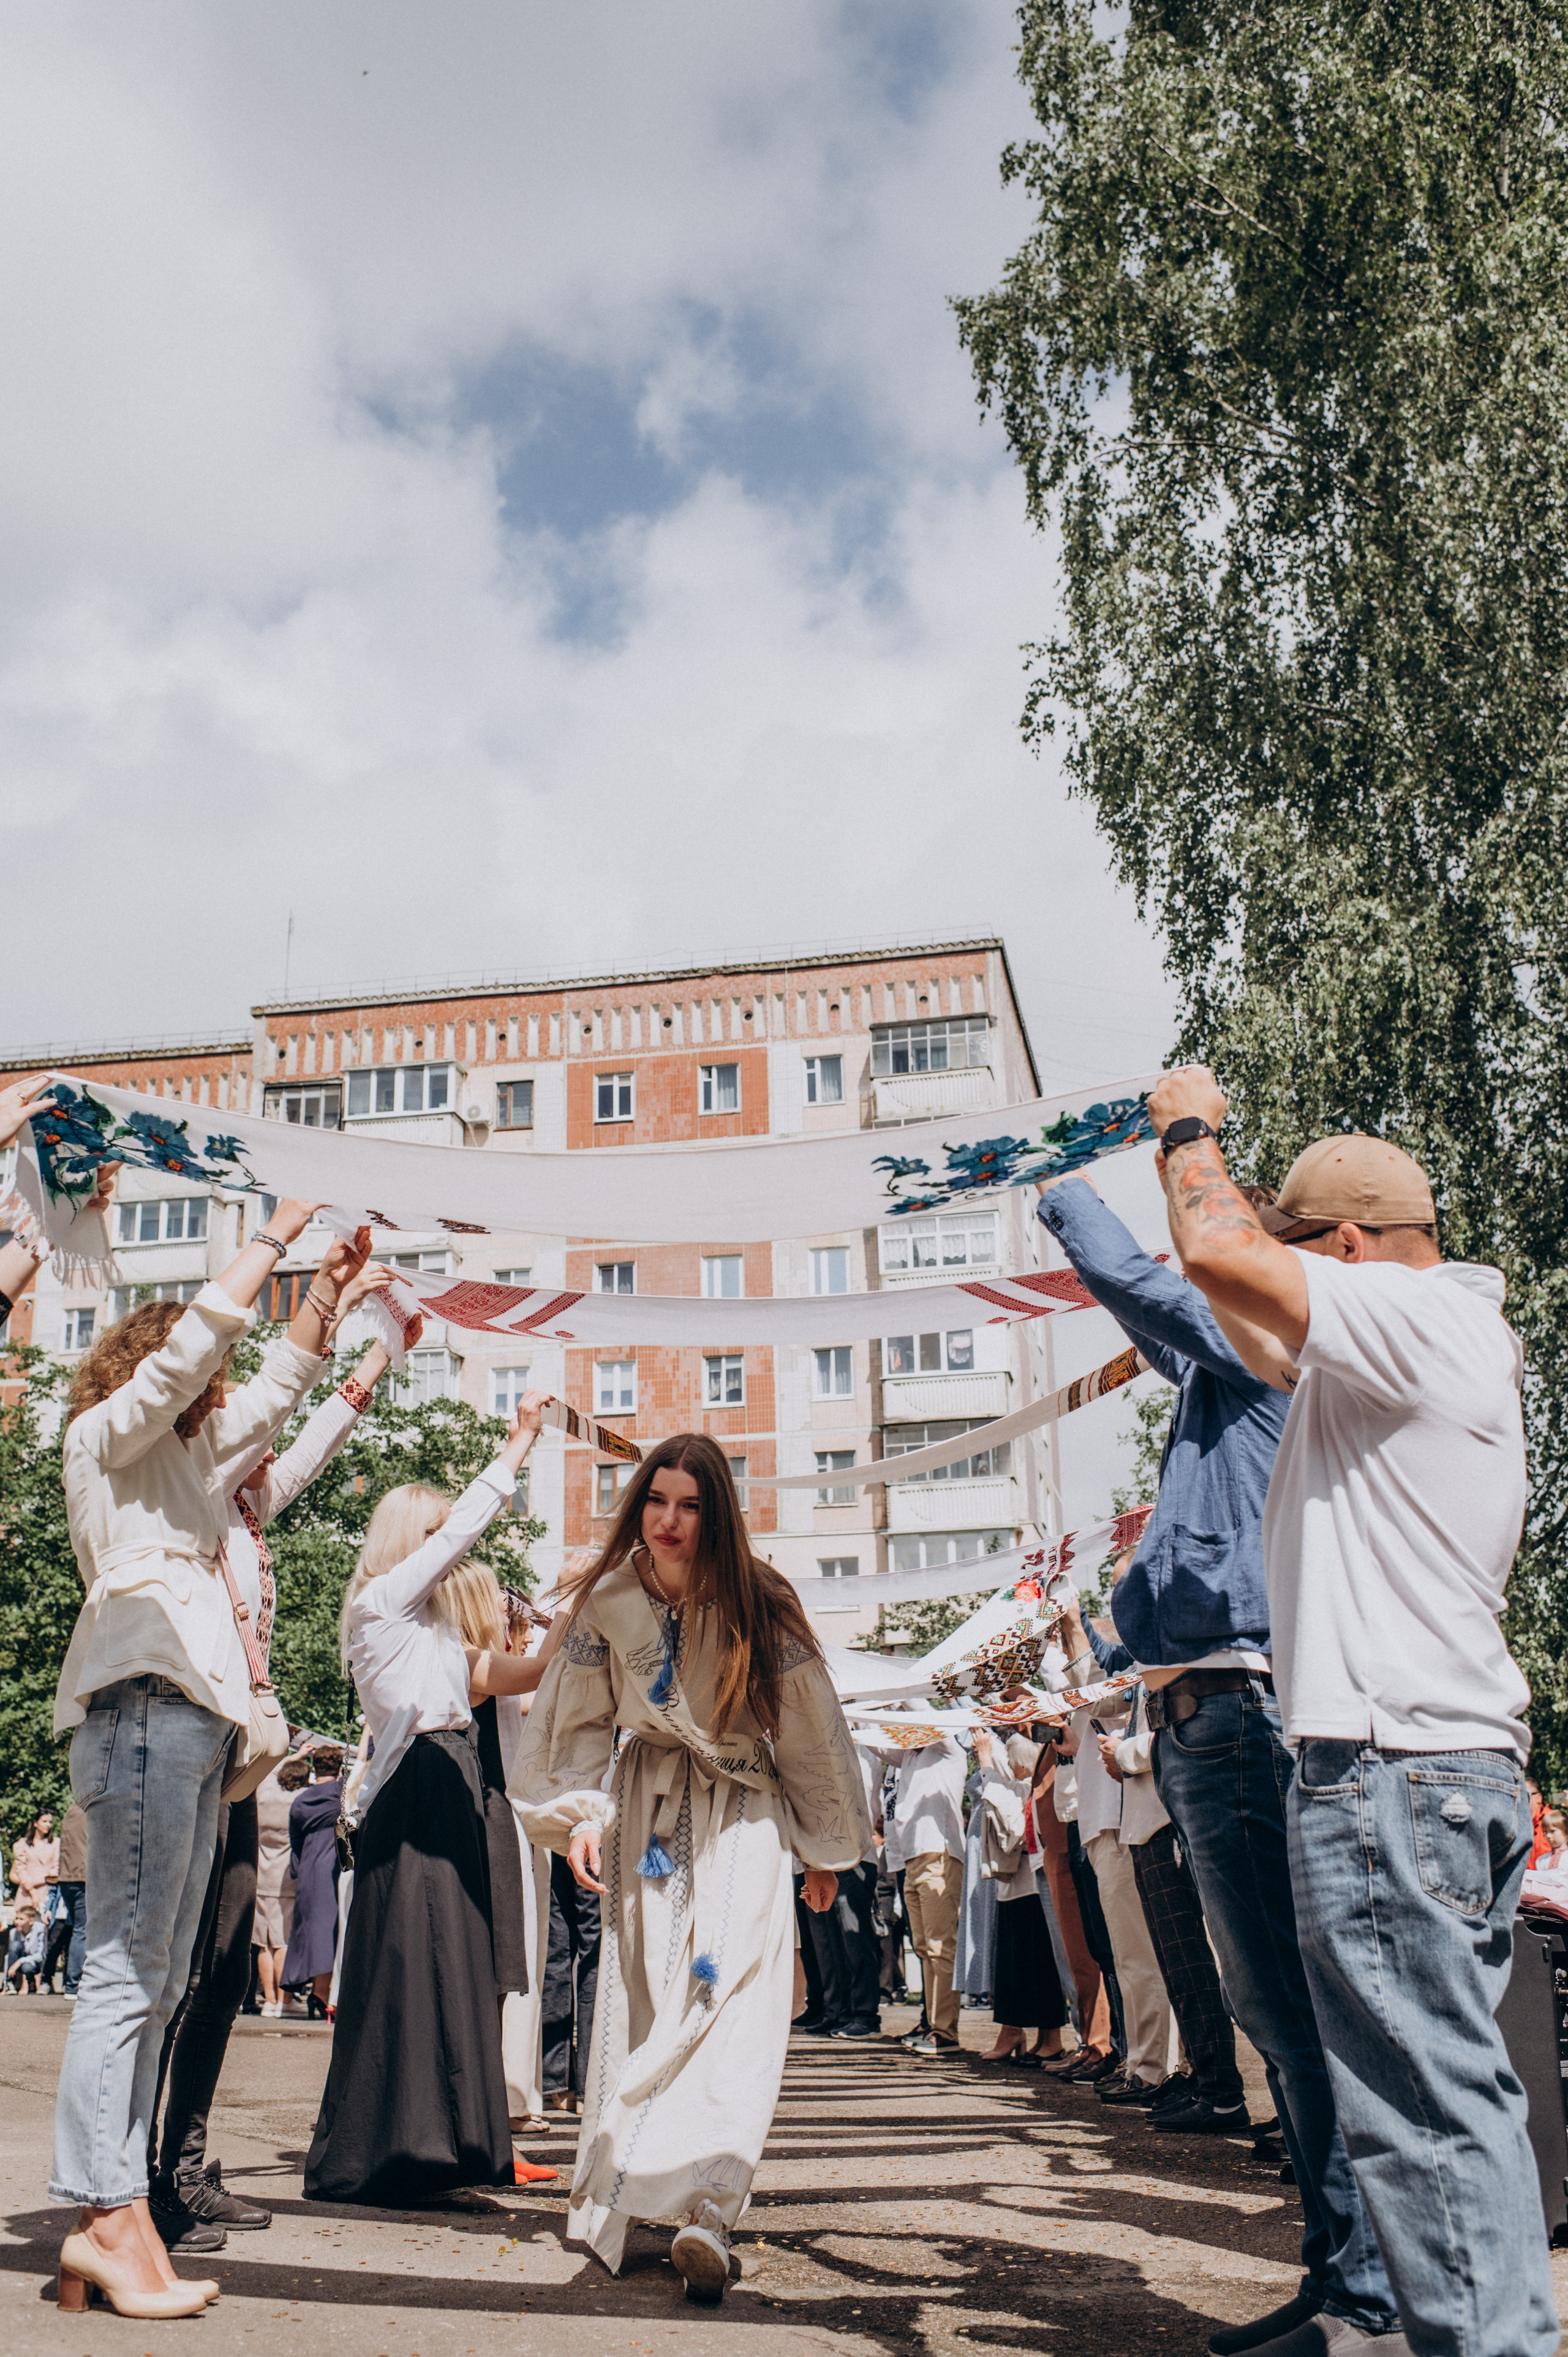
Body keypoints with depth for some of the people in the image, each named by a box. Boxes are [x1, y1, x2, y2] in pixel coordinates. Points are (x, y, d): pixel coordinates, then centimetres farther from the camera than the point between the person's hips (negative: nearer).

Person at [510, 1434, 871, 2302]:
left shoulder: (759, 1607, -14)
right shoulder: (609, 1604, -8)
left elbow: (809, 1730, -3)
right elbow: (581, 1724, 4)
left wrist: (826, 1849, 5)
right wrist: (579, 1816, -10)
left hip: (743, 1814, -2)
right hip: (647, 1811, 2)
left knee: (733, 1998, -13)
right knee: (637, 1995, 3)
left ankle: (708, 2206, -14)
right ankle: (612, 2199, 9)